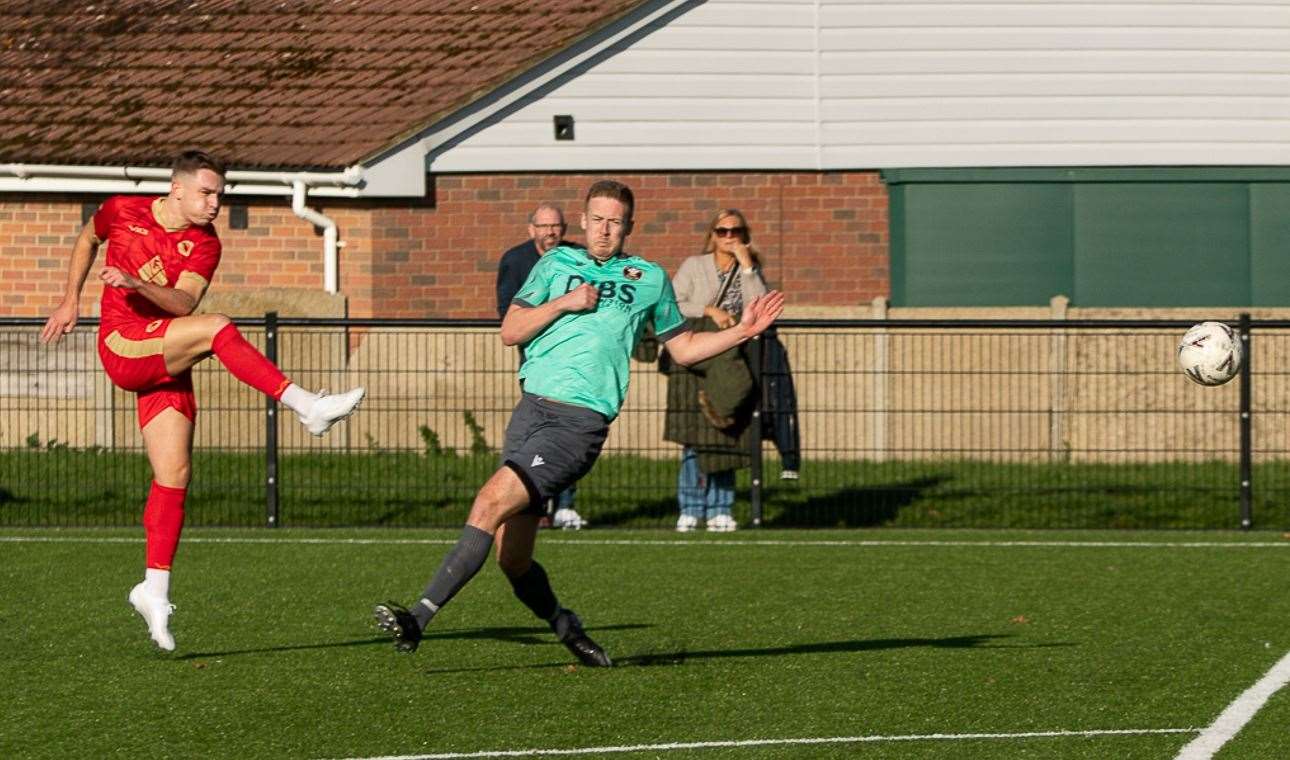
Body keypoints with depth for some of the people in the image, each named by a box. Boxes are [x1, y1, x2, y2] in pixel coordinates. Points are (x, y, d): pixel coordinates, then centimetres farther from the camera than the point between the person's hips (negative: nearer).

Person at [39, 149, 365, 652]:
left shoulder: (205, 244, 2)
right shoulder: (123, 212, 1)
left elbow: (183, 302, -13)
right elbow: (87, 240, 22)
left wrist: (136, 284, -29)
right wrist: (71, 300, 20)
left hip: (165, 362, 4)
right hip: (122, 347, -4)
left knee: (175, 475, -4)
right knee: (217, 328, -27)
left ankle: (155, 589, 1)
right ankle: (307, 407, -33)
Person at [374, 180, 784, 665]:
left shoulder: (650, 279, 14)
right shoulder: (556, 264, 16)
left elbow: (683, 349, 26)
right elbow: (510, 332, 10)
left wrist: (743, 331, 14)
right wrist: (562, 303, -3)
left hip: (582, 420, -3)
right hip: (532, 407, 3)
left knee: (493, 501, -23)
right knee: (511, 555, -1)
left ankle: (420, 617, -26)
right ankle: (565, 628, 26)